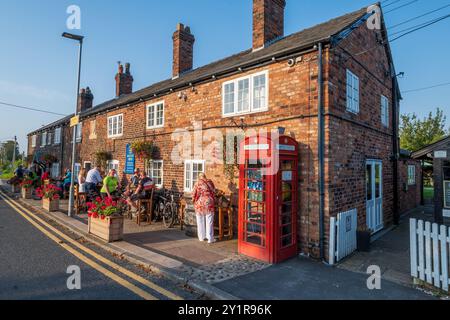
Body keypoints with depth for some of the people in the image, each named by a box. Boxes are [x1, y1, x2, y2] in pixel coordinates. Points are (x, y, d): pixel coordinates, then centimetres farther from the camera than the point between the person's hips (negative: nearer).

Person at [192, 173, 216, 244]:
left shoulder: (197, 183, 0)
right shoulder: (210, 182, 5)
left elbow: (193, 194, -2)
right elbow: (214, 192, 8)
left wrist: (195, 200, 15)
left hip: (199, 204, 0)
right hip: (208, 203, 0)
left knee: (200, 221, 12)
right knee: (209, 221, 3)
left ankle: (201, 237, 21)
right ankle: (210, 238, 4)